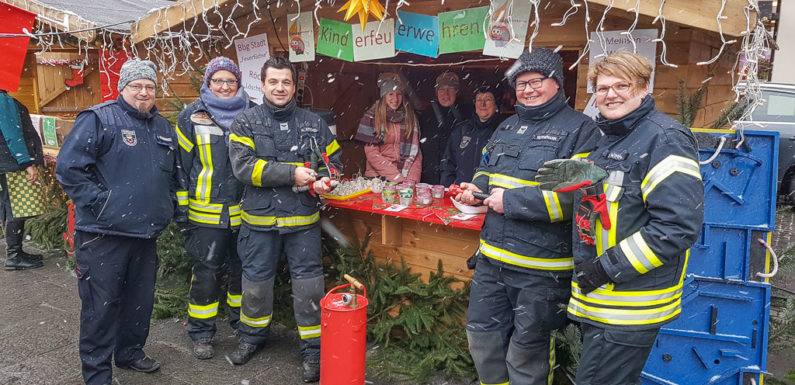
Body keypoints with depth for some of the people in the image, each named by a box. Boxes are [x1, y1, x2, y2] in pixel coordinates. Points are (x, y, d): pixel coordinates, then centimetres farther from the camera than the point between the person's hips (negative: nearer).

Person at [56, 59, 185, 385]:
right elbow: (68, 168, -14)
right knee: (102, 303, 0)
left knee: (141, 299, 17)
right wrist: (98, 202, -16)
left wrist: (172, 204, 16)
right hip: (104, 235, -7)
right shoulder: (99, 119, -9)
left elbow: (174, 174, 27)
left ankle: (130, 351, 36)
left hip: (146, 233, 7)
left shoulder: (163, 128, 14)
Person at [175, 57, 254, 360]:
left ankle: (242, 323, 33)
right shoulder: (192, 116, 0)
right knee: (206, 272, 4)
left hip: (244, 210, 2)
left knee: (242, 269, 14)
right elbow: (181, 163, 2)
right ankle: (201, 334, 19)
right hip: (206, 211, -2)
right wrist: (181, 206, -1)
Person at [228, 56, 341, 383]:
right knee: (256, 280, 15)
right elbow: (243, 166, -14)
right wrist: (292, 174, -19)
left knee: (308, 285, 2)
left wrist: (324, 179, -10)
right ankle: (252, 337, 40)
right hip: (260, 218, 0)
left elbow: (333, 159, 14)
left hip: (303, 220, 0)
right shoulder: (246, 122, -1)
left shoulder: (314, 123, 6)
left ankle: (313, 351, 17)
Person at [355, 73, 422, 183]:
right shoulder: (371, 117, 4)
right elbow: (371, 153, -2)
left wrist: (412, 179, -5)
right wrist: (397, 178, -10)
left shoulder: (410, 116, 12)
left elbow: (415, 152, 11)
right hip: (379, 177, -2)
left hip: (406, 176, 2)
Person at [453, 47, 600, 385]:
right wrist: (477, 189, 0)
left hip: (542, 269, -7)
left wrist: (512, 201, -20)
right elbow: (486, 171, 25)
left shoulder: (580, 130, -9)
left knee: (526, 353, 10)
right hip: (491, 259, 7)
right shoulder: (507, 128, 14)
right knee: (483, 337, 16)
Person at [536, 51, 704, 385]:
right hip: (598, 300, 9)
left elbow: (679, 225, -24)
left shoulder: (664, 140, -14)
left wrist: (609, 267, -21)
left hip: (629, 308, -9)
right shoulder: (609, 139, 15)